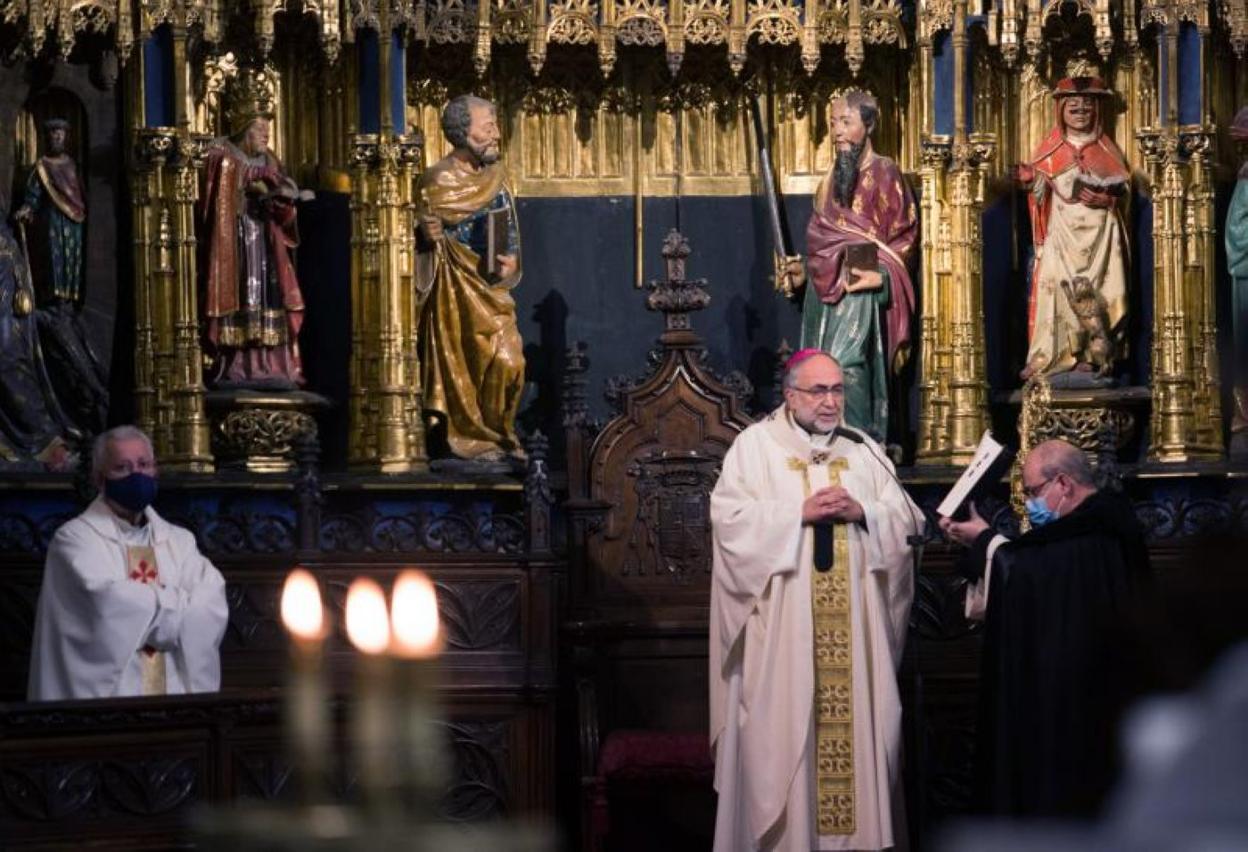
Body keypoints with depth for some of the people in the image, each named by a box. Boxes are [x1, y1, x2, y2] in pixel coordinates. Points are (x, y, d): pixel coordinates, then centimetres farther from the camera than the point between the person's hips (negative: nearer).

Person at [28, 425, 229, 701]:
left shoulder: (180, 541, 14)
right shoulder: (75, 538, -1)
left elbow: (211, 608, -1)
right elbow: (107, 606, -16)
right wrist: (178, 601, -3)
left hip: (174, 694, 4)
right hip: (105, 697, -4)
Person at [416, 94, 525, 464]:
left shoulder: (496, 174, 8)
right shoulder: (439, 180, -12)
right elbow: (426, 229, -11)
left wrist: (512, 260, -3)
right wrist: (426, 232, -32)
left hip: (493, 288, 6)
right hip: (458, 290, -6)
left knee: (510, 362, 4)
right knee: (468, 362, -5)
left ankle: (498, 434, 17)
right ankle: (471, 437, 8)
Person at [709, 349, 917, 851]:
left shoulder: (864, 451, 14)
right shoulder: (754, 446, 3)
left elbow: (905, 521, 8)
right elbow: (730, 520, -9)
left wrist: (862, 512, -11)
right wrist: (800, 513, -16)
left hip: (854, 627, 4)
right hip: (782, 627, -3)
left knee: (860, 722, 2)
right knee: (781, 728, -5)